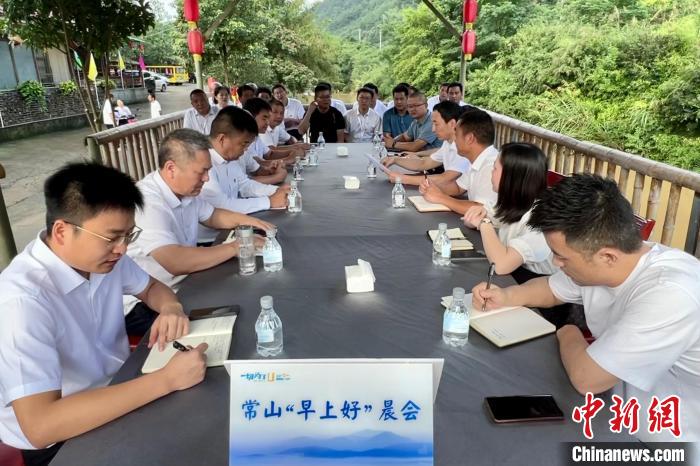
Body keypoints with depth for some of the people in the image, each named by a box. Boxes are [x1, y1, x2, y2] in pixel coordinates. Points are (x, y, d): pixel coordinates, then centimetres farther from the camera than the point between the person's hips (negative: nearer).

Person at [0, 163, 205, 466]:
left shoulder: (101, 253, -10)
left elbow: (151, 287, 8)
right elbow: (40, 425, -36)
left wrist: (171, 308, -15)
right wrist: (166, 380, -37)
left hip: (118, 392, 6)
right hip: (58, 439, -6)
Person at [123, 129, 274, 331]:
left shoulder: (185, 191, 1)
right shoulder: (147, 203, -27)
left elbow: (211, 216, 18)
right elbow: (176, 262, -37)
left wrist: (241, 219, -3)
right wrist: (235, 247, -26)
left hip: (180, 286, 8)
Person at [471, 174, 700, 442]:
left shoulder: (670, 295, -33)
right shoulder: (594, 265, -9)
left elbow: (586, 378, -30)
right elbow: (552, 289, 12)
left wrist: (569, 335, -10)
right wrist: (505, 296, -5)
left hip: (656, 438, -6)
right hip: (617, 406, 6)